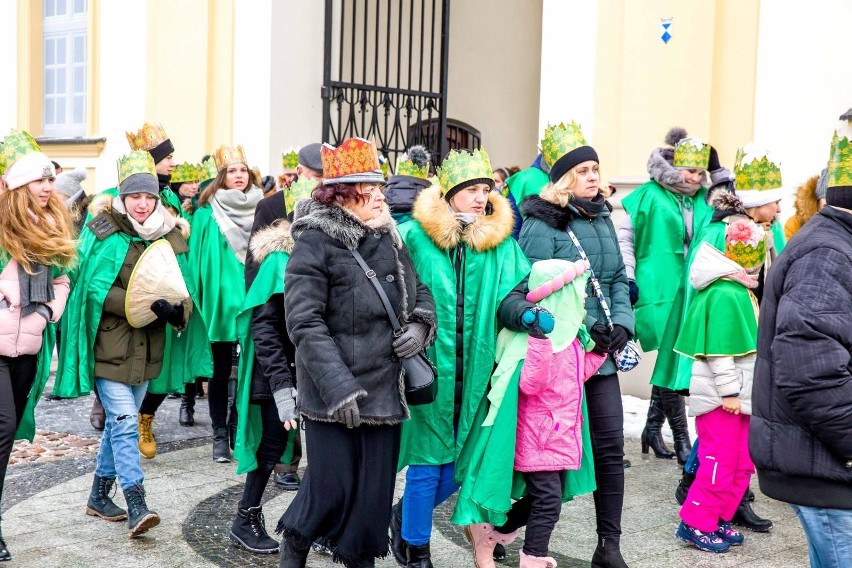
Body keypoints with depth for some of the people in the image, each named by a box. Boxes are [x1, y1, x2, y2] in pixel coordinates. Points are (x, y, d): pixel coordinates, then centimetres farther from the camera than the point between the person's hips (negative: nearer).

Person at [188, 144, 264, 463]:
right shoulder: (208, 215, 1)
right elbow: (200, 260, 0)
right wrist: (201, 301, -6)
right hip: (220, 301, -2)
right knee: (220, 371, 6)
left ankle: (240, 429, 19)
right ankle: (220, 434, 14)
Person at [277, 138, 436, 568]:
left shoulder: (389, 238, 10)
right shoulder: (315, 242, -10)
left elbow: (419, 290, 22)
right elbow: (304, 323, -15)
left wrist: (420, 326, -1)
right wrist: (339, 388, -20)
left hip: (384, 389, 6)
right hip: (331, 396, -6)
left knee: (375, 492, 9)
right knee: (332, 491, 0)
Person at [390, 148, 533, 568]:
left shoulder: (501, 243, 5)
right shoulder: (414, 237, -5)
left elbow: (508, 293, -3)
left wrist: (524, 311, -25)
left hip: (473, 372, 4)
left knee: (459, 463, 13)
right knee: (426, 463, 4)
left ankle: (405, 515, 41)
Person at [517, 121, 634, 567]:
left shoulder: (603, 218, 11)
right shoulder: (542, 224, -10)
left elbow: (618, 278, 13)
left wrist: (621, 323, -3)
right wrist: (585, 327, -18)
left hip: (602, 351, 6)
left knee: (611, 446, 6)